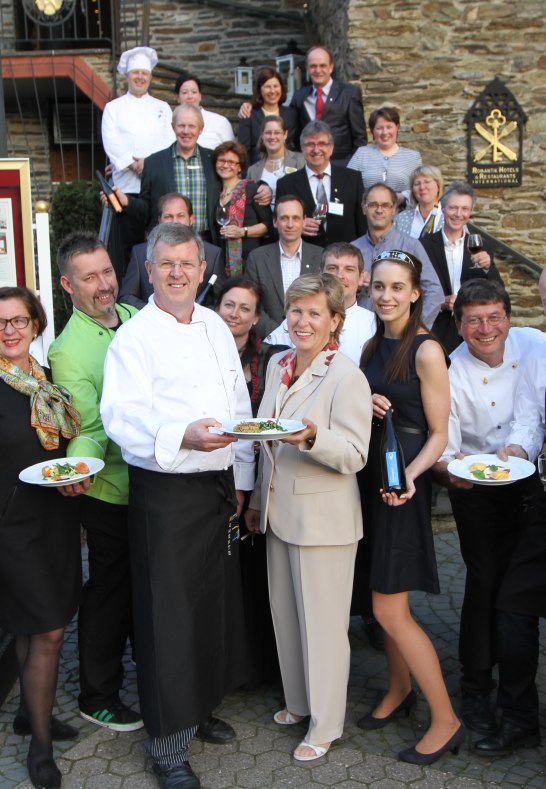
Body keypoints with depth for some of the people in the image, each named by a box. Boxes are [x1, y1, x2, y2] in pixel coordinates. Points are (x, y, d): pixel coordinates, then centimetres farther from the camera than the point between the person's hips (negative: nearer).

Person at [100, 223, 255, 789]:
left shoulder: (216, 327, 11)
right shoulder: (133, 336, -9)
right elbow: (122, 417, -19)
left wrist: (240, 478, 12)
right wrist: (183, 436, -36)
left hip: (219, 486, 6)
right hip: (164, 492, -6)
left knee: (217, 602, 16)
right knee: (169, 614, 1)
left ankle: (201, 706, 39)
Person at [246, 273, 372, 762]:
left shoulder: (347, 377, -15)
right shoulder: (278, 365, 7)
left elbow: (354, 457, -17)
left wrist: (311, 436, -34)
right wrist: (257, 499, 19)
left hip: (324, 517, -7)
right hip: (279, 512, 7)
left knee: (322, 621, 5)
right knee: (285, 612, 18)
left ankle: (326, 724, 24)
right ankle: (299, 701, 38)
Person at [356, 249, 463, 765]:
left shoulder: (426, 351, -13)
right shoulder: (373, 346, 9)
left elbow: (438, 433, -12)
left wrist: (409, 477, -28)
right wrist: (364, 404, -5)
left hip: (402, 482, -7)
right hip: (370, 475, 7)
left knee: (390, 610, -5)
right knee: (384, 601, 15)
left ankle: (446, 721, 9)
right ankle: (399, 689, 34)